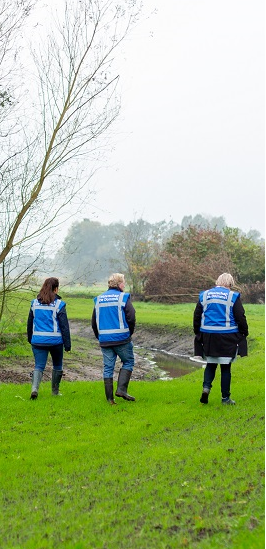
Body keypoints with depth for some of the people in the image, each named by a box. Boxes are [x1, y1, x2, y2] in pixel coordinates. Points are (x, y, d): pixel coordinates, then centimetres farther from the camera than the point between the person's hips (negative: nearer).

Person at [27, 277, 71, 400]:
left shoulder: (35, 303, 4)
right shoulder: (59, 304, -8)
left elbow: (29, 323, 13)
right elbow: (64, 326, -8)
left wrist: (30, 338, 26)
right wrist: (67, 344, -3)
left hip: (38, 340, 3)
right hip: (55, 340, -2)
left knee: (39, 366, 3)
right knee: (57, 365, 16)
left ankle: (34, 387, -20)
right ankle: (55, 391, 23)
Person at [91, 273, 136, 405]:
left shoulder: (99, 299, 11)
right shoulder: (123, 297, -4)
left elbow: (93, 322, 13)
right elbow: (131, 318, -10)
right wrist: (129, 333, 5)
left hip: (104, 340, 5)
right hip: (121, 339, -5)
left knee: (108, 368, 8)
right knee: (128, 362, 10)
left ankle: (109, 398, 8)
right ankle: (121, 389, -4)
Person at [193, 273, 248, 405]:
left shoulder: (204, 295, 7)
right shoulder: (233, 296, -4)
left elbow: (196, 317, 10)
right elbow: (240, 318, -5)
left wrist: (198, 333, 20)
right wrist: (244, 333, 8)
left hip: (208, 336, 3)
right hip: (227, 337, -3)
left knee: (210, 364, 17)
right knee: (225, 367, 5)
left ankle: (206, 387, -6)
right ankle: (225, 398, 10)